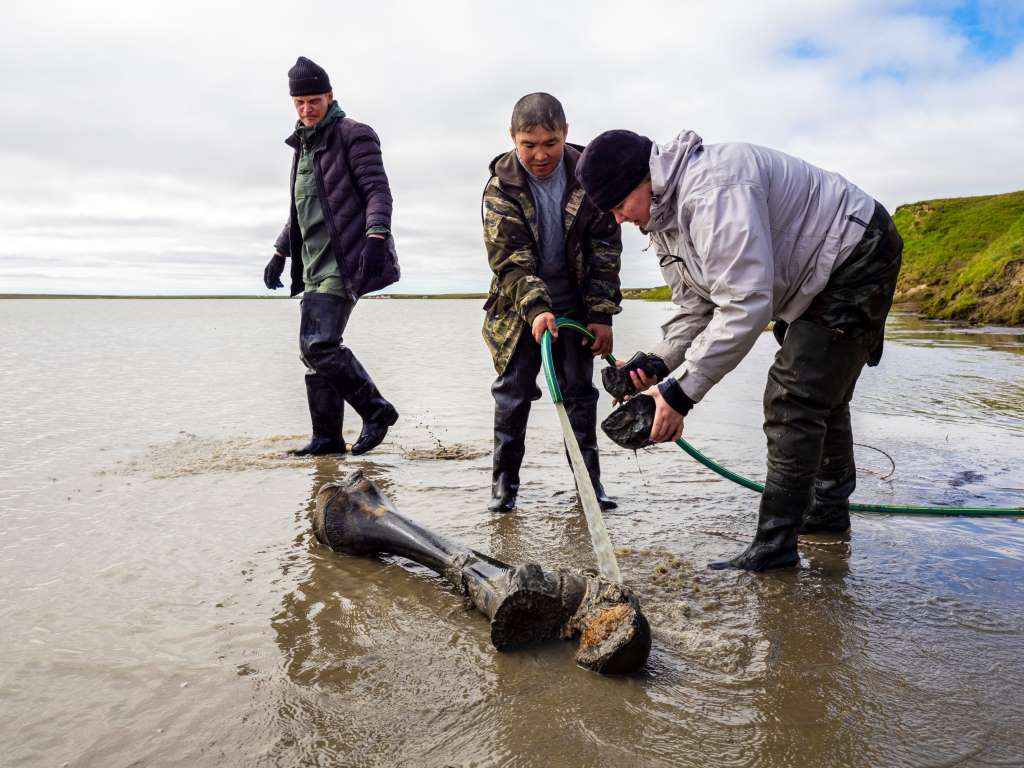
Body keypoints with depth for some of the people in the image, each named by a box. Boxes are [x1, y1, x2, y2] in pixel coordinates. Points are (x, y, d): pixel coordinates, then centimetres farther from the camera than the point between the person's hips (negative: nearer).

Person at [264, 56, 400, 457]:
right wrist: (280, 253, 26)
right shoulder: (302, 146, 23)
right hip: (316, 265, 9)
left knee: (319, 343, -18)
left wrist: (376, 236, -28)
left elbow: (378, 190, -13)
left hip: (343, 261, -9)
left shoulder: (353, 135, -2)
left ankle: (376, 409, -3)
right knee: (313, 349, 6)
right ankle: (327, 437, 12)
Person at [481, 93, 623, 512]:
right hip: (519, 305, -1)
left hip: (576, 303, 1)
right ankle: (504, 478, 11)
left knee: (580, 389, 5)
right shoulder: (501, 186, -13)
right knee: (513, 391, 0)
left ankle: (589, 476, 16)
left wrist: (602, 315, -10)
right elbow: (508, 258, -18)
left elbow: (605, 249, -6)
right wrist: (536, 308, -32)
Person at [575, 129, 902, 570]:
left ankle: (774, 546, -11)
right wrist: (658, 364, -13)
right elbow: (696, 306, 3)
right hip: (818, 277, 11)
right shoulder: (663, 216, 0)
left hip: (857, 258, -11)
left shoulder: (711, 191, -34)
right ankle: (828, 509, 39)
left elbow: (744, 306, -39)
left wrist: (682, 392, -36)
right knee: (820, 394, 21)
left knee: (793, 399, -17)